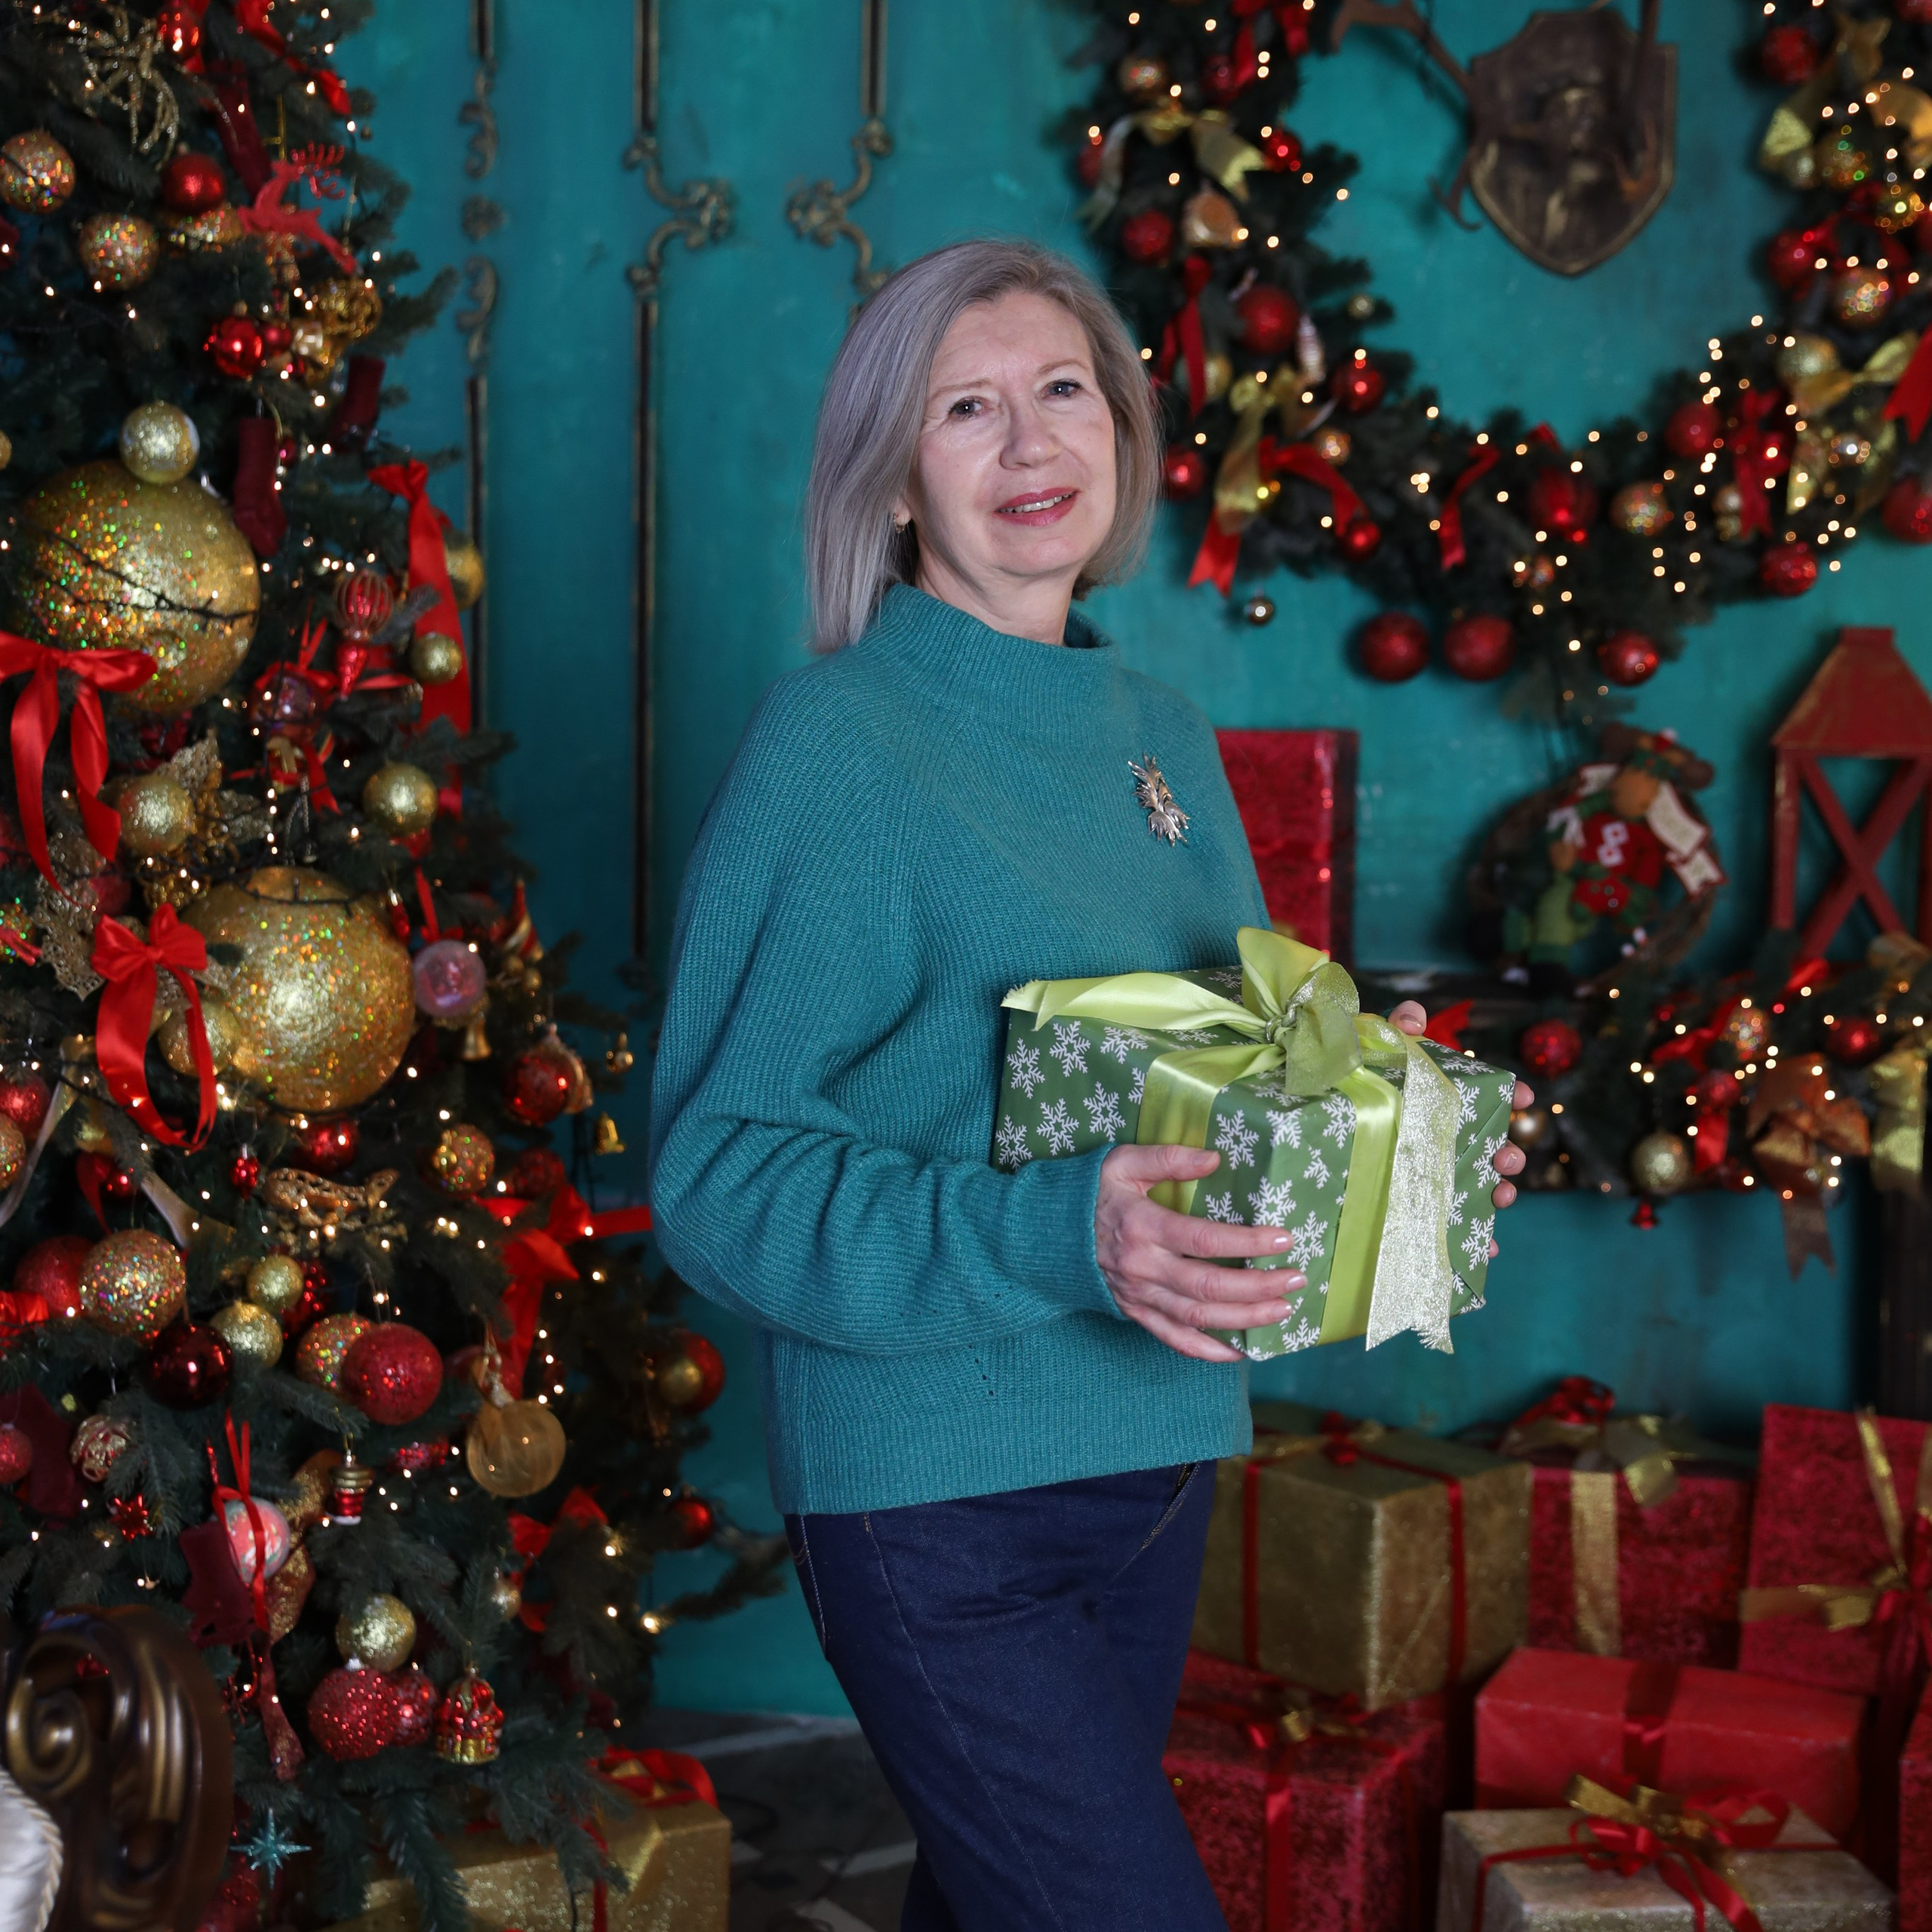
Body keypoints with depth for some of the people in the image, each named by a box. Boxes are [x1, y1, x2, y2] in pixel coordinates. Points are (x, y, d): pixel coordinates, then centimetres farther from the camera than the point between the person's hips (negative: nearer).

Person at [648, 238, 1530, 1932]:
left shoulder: (1163, 735, 9)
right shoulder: (835, 741, -11)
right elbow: (718, 1172, -15)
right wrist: (1052, 1238, -27)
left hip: (1153, 1458, 7)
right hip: (934, 1492, -7)